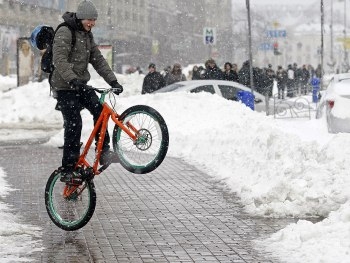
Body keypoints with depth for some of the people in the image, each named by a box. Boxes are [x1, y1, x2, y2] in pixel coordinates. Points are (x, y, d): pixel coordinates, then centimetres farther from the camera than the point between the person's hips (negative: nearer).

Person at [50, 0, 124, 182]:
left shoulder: (87, 35, 12)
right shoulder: (65, 33, -14)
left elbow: (98, 60, 13)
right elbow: (59, 59, -27)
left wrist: (113, 81, 2)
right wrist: (72, 79, -40)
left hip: (80, 84, 7)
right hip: (65, 86, -7)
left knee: (99, 109, -14)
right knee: (74, 125, -12)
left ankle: (103, 151, -7)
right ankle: (67, 170, -7)